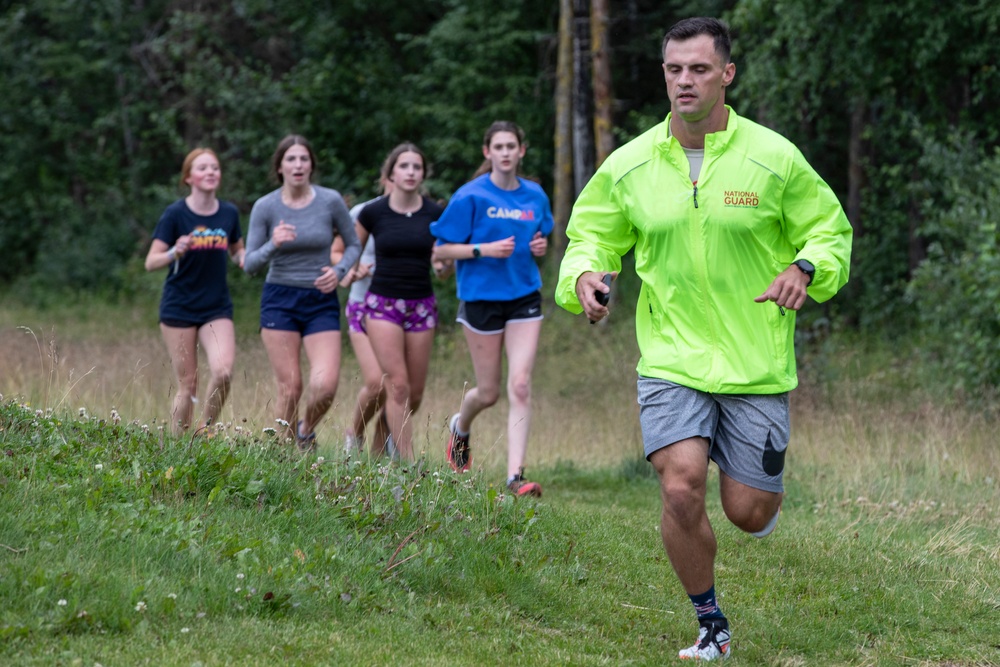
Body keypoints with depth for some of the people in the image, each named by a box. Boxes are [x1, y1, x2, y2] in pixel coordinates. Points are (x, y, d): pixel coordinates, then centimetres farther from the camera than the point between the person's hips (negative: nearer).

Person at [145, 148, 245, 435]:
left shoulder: (229, 213, 3)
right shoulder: (175, 214, -7)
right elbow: (150, 262, -9)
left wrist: (245, 258, -4)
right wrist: (175, 253, -30)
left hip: (217, 308, 3)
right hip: (179, 310, -2)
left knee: (223, 372, -19)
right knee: (187, 385, -2)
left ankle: (205, 431, 3)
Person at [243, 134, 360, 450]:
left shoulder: (331, 201, -3)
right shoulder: (265, 207, -4)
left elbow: (353, 245, 10)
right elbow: (250, 264, -2)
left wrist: (339, 271, -9)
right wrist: (273, 245, -22)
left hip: (322, 302, 0)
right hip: (279, 299, 0)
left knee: (325, 385, -13)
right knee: (289, 387, -5)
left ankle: (306, 431, 19)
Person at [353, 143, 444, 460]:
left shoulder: (434, 214, 0)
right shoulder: (373, 213, -3)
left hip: (421, 304, 2)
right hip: (382, 303, -2)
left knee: (414, 393, 5)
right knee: (397, 386, -13)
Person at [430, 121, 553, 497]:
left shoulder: (535, 196, 7)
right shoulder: (471, 196, -6)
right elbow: (441, 250, -5)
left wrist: (541, 247, 0)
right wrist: (483, 249, -19)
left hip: (524, 296, 3)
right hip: (482, 297, -3)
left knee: (520, 387, -10)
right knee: (488, 393, 6)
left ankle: (515, 476, -12)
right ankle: (460, 427, 42)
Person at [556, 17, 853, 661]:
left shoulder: (774, 157, -4)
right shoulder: (628, 166, 0)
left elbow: (831, 228, 6)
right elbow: (591, 235, 13)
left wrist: (806, 269, -16)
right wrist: (584, 273, -10)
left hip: (757, 365, -1)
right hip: (671, 361, 1)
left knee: (748, 512, -1)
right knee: (681, 490, -19)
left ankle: (763, 491, 40)